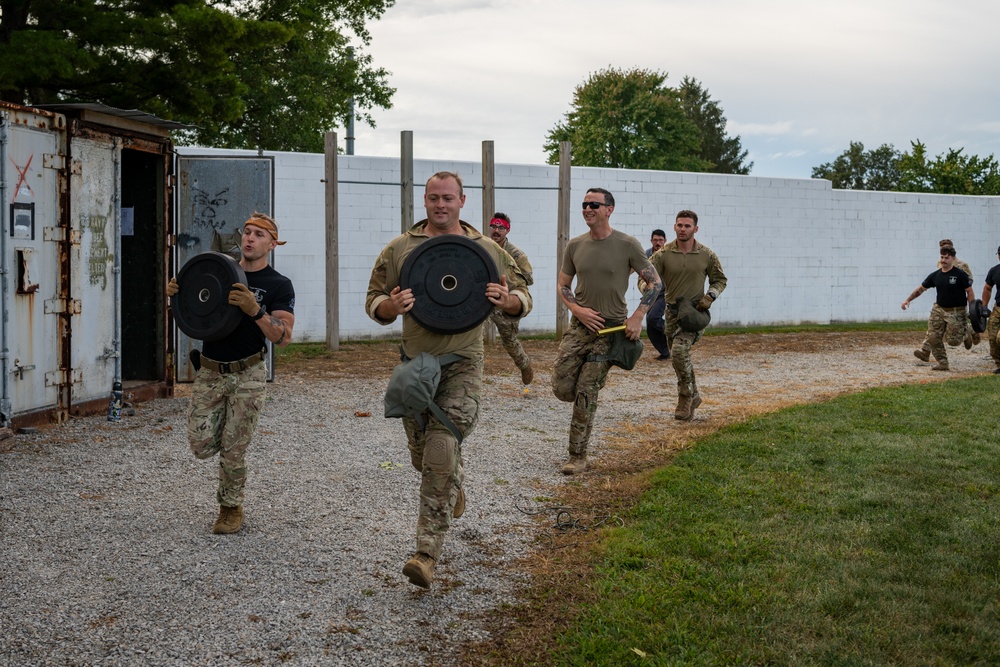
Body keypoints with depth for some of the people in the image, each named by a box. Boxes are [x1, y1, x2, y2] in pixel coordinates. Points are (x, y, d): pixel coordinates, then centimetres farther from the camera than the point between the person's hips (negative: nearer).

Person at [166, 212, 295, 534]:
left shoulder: (278, 286, -5)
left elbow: (283, 337, -17)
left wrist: (255, 310, -32)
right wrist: (176, 295, -5)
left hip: (247, 375, -4)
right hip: (209, 372, 4)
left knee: (233, 450, 0)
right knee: (201, 445, 1)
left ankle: (231, 508, 22)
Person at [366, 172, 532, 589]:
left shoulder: (486, 250, 3)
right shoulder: (399, 249, 4)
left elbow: (524, 299, 9)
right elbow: (374, 300, 6)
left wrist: (507, 301, -15)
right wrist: (392, 306, -18)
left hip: (462, 364, -2)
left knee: (442, 456, -14)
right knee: (422, 456, 13)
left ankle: (427, 555, -10)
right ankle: (454, 488, 49)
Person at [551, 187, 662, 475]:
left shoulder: (627, 245, -6)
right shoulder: (575, 245, 5)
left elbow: (654, 282, -1)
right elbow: (563, 286, 13)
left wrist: (637, 317, -11)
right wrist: (578, 310, -7)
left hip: (610, 328, -4)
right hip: (579, 324, 4)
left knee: (586, 394, -6)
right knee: (562, 389, -3)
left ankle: (578, 457, 6)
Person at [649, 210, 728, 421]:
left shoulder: (707, 255, -4)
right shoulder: (663, 254, -5)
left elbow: (720, 280, 9)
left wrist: (710, 296, -9)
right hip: (672, 311, 3)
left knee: (680, 349, -24)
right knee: (679, 356, 12)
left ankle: (686, 397, -10)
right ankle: (693, 396, 32)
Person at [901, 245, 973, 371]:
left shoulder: (960, 274, -10)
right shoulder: (936, 275, 4)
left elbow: (970, 292, -7)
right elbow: (921, 288, 12)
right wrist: (908, 300, 6)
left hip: (956, 312, -5)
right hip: (939, 309, 5)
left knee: (952, 340, -7)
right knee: (934, 337, -5)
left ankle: (968, 332, 26)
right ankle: (942, 362, 5)